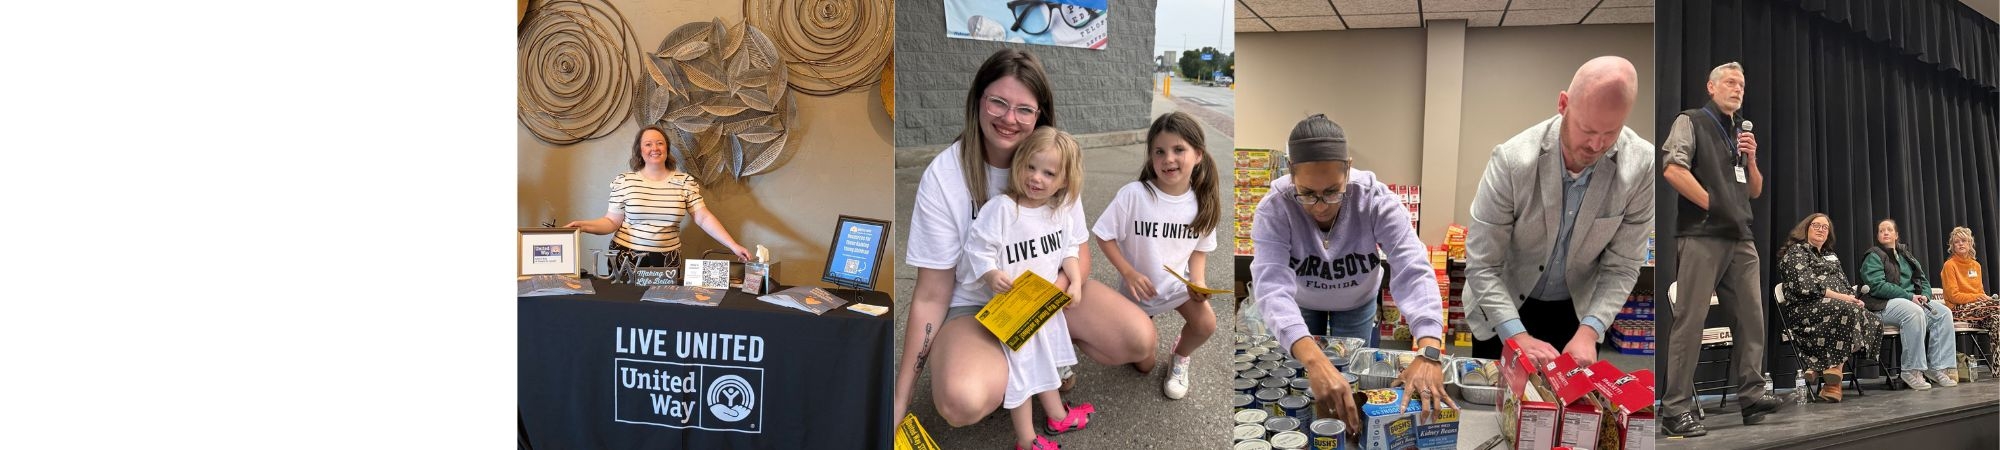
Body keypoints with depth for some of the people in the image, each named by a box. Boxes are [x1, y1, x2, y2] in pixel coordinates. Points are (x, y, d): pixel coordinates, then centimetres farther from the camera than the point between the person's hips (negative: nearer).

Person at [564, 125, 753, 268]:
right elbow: (612, 221, -1)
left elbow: (703, 218, -3)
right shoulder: (624, 181, -2)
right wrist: (582, 225, -19)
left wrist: (733, 245, -12)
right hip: (627, 258, -1)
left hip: (666, 261, 1)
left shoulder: (685, 182, 0)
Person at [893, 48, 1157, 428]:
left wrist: (1056, 287, -30)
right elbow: (931, 296, -14)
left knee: (1140, 339, -22)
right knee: (961, 403, -34)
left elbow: (1079, 251, -3)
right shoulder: (943, 177, -18)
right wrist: (900, 400, -17)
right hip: (975, 308, -3)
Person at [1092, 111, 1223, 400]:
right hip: (1141, 285, -2)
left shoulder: (1202, 202, -15)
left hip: (1179, 281, 2)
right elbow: (1104, 236, -17)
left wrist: (1198, 280, -18)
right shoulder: (1134, 195, -27)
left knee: (1205, 324, -24)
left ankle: (1180, 359, 10)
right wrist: (1129, 273, -25)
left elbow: (1199, 249, -1)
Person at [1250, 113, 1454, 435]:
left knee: (1352, 379, 12)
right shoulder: (1274, 210, -38)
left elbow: (1414, 272, -44)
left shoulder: (1376, 200, -35)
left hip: (1356, 302, 1)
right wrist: (1314, 361, -66)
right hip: (1301, 302, 0)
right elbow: (1272, 287, -50)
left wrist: (1429, 353, -61)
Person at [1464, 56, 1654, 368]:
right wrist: (1518, 337, -33)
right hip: (1503, 307, -2)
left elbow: (1621, 266, -12)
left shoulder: (1641, 166, -20)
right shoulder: (1512, 160, -27)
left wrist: (1589, 331, -26)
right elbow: (1481, 265, -24)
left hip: (1576, 310, 2)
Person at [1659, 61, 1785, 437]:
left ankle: (1751, 395, 9)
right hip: (1702, 235, -7)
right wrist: (1711, 204, -10)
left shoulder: (1741, 133, 23)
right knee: (1691, 319, -10)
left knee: (1752, 315, 3)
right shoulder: (1691, 122, 3)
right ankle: (1676, 408, -10)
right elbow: (1673, 169, -12)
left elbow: (1756, 191, 23)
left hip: (1741, 238, 7)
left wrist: (1751, 159, 5)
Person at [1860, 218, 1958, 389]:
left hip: (1913, 300, 7)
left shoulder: (1905, 256, 23)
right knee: (1915, 312, -36)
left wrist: (1925, 295, -3)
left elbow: (1923, 280, 21)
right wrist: (1909, 297, -18)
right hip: (1884, 305, -7)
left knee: (1944, 312, -17)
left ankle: (1937, 367, -18)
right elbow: (1877, 285, -14)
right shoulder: (1873, 257, 0)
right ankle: (1912, 371, -32)